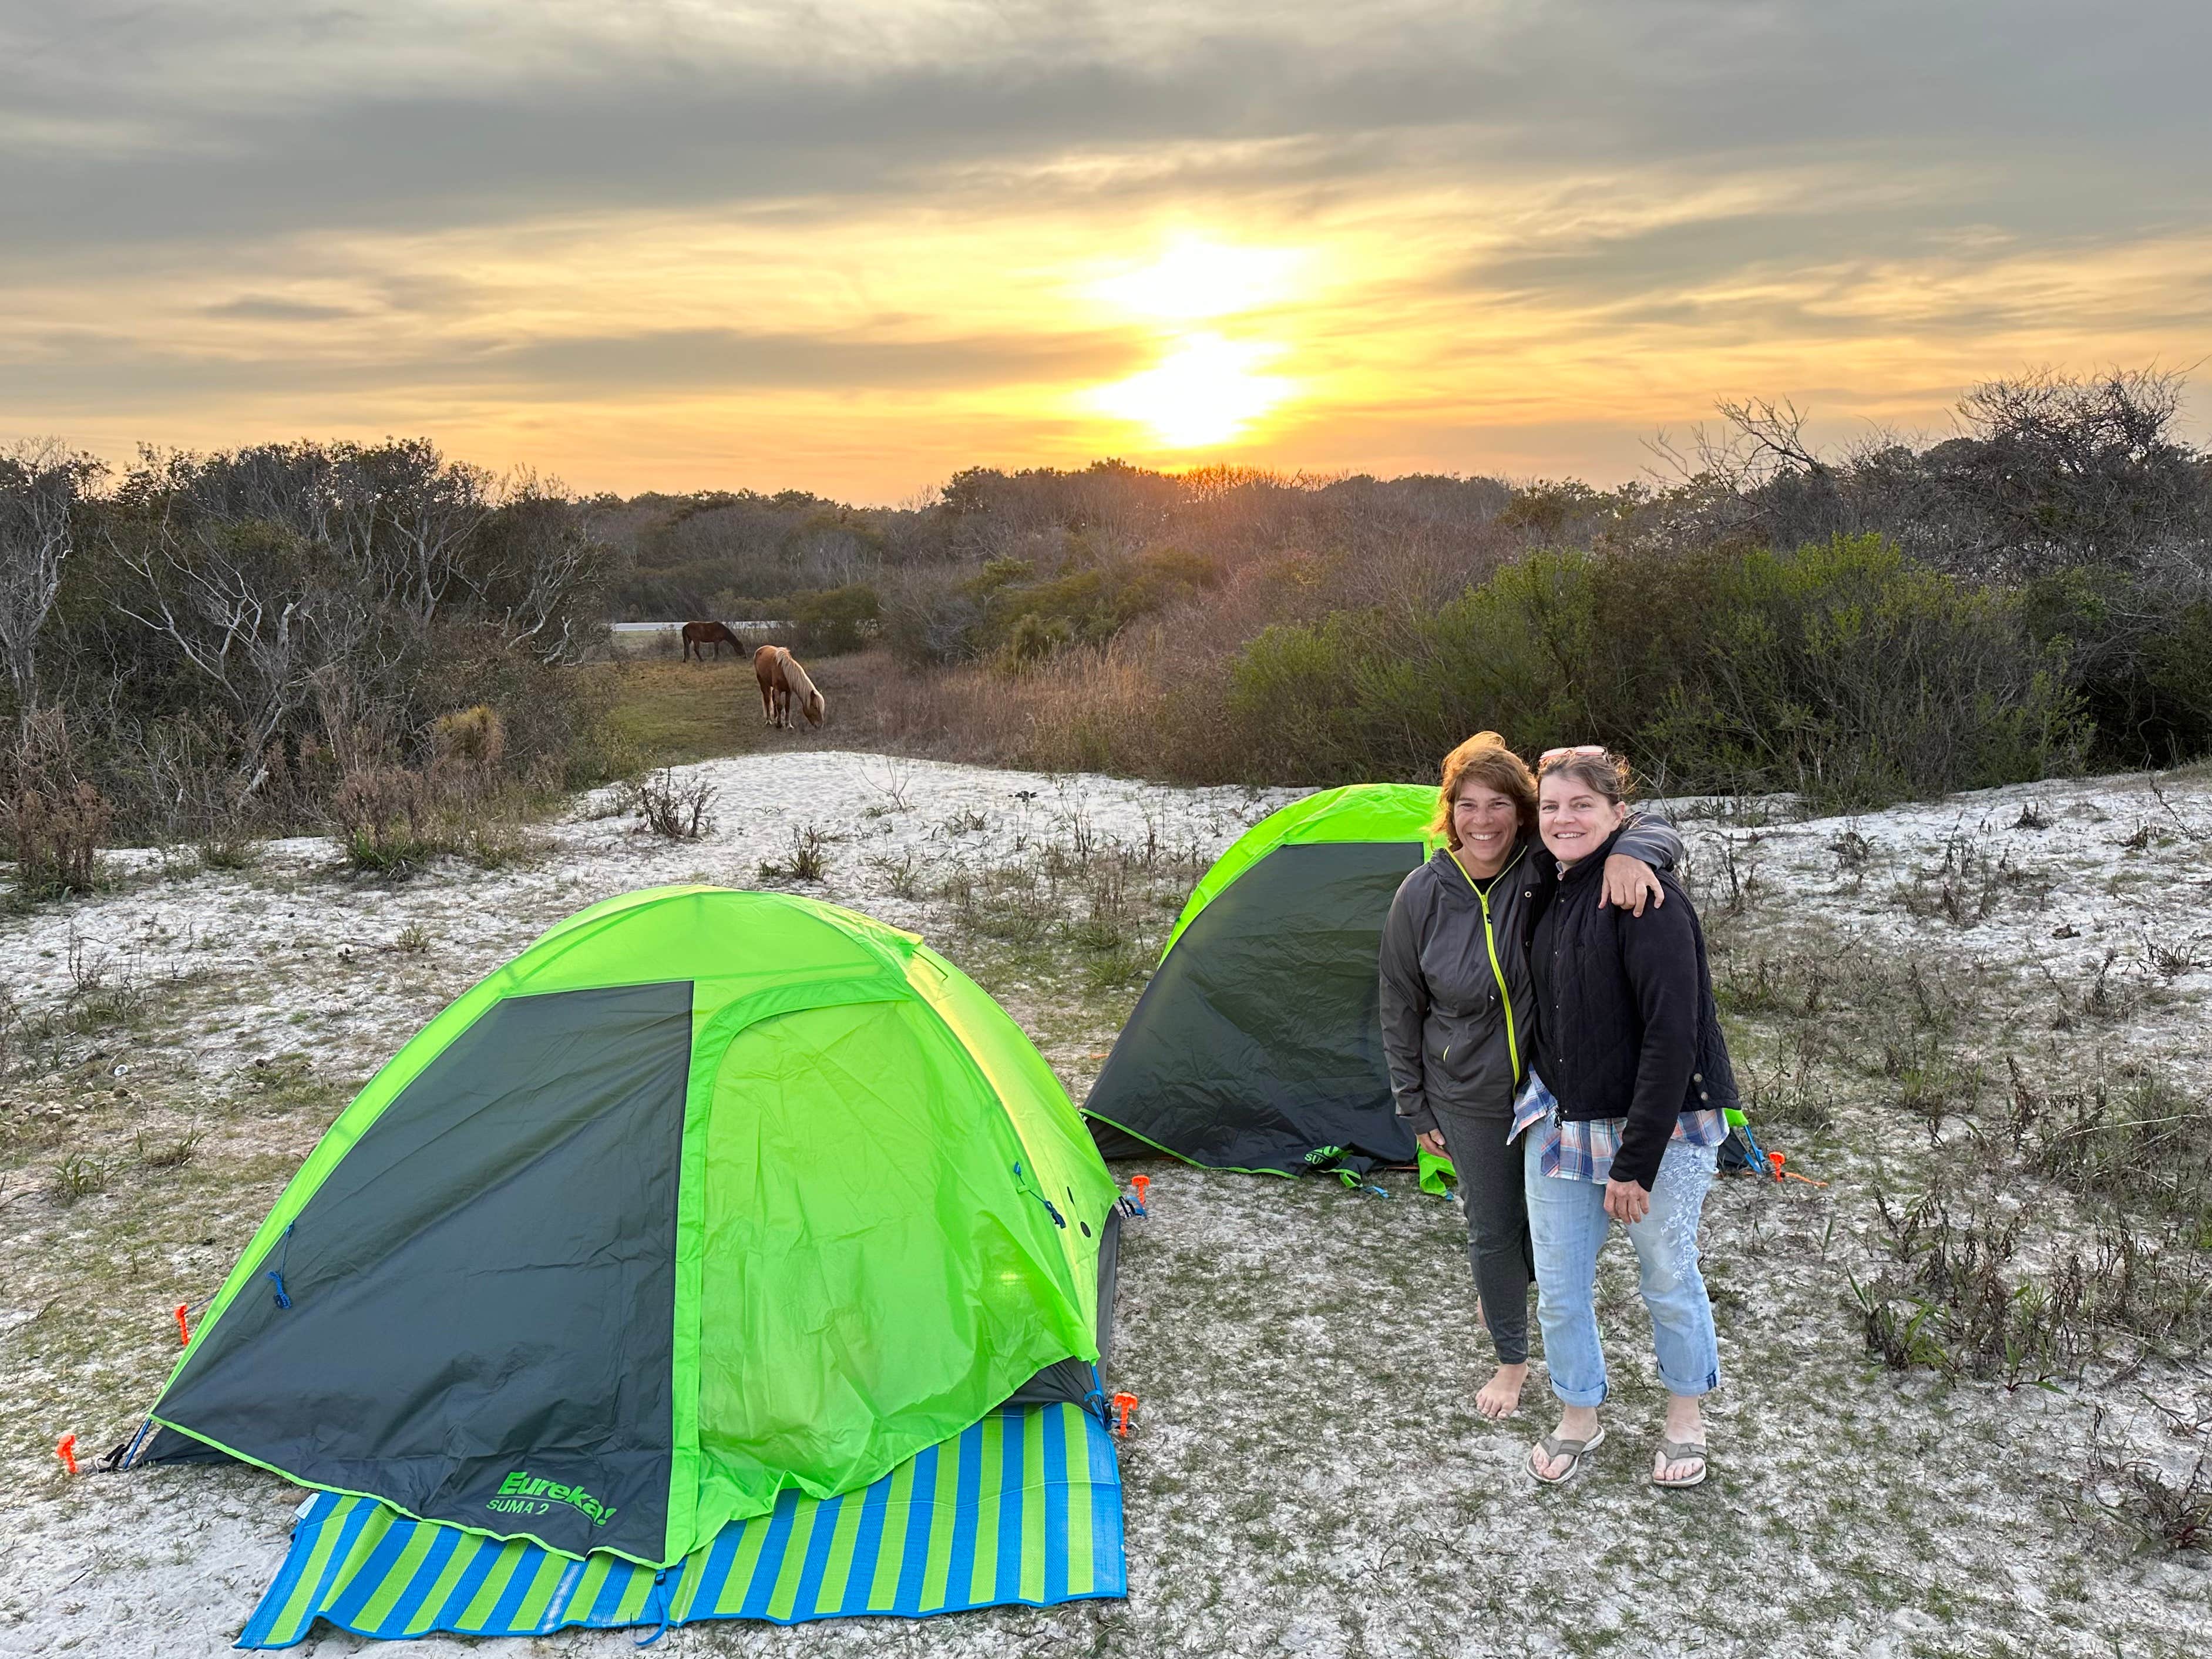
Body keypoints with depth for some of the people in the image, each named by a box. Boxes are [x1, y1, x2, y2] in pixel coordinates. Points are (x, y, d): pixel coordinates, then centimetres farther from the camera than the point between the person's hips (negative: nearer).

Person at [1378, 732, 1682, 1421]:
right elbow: (1402, 1009, -4)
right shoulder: (1422, 896, -14)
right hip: (1470, 1099, 0)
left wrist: (1629, 855, -41)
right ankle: (1512, 1358, 36)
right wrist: (1415, 1107, 1)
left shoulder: (1548, 871, -18)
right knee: (1492, 1228, 12)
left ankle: (1505, 1283, 52)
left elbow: (1658, 835, -17)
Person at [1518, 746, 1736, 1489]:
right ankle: (1579, 1417, 34)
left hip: (1656, 1129, -6)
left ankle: (1685, 1418, 37)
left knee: (1669, 1279, 14)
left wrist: (1636, 1161, -22)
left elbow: (1672, 1034, -23)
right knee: (1559, 1284, 11)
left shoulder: (1645, 899, -20)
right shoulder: (1553, 897, 4)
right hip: (1560, 1122, 6)